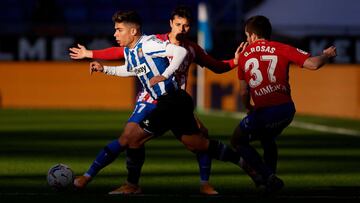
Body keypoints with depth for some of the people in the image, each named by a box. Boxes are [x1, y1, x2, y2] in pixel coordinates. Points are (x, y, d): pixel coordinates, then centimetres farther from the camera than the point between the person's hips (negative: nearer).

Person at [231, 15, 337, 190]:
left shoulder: (244, 56, 9)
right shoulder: (281, 49, 7)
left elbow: (244, 92, 10)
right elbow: (313, 64, -1)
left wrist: (248, 108, 31)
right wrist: (327, 55, 20)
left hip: (264, 112, -4)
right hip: (287, 109, 4)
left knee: (238, 140, 14)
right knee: (267, 139, 31)